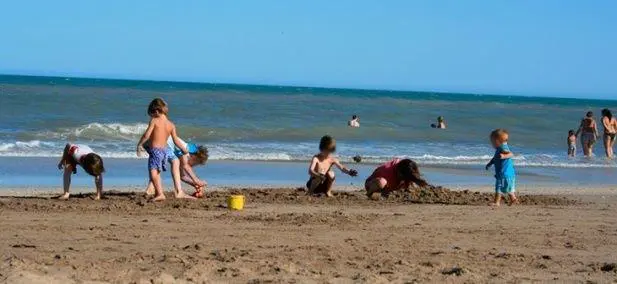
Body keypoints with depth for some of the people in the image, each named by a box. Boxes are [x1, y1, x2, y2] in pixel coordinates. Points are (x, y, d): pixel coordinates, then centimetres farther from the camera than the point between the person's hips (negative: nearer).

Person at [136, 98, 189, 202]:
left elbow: (146, 135, -13)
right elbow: (176, 141, 8)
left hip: (155, 150, -7)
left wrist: (139, 145, 1)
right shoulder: (171, 125, 7)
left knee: (153, 173, -14)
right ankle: (157, 193, 29)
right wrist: (184, 150, 23)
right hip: (164, 150, 7)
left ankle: (160, 194, -28)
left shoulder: (154, 121, -8)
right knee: (157, 173, 21)